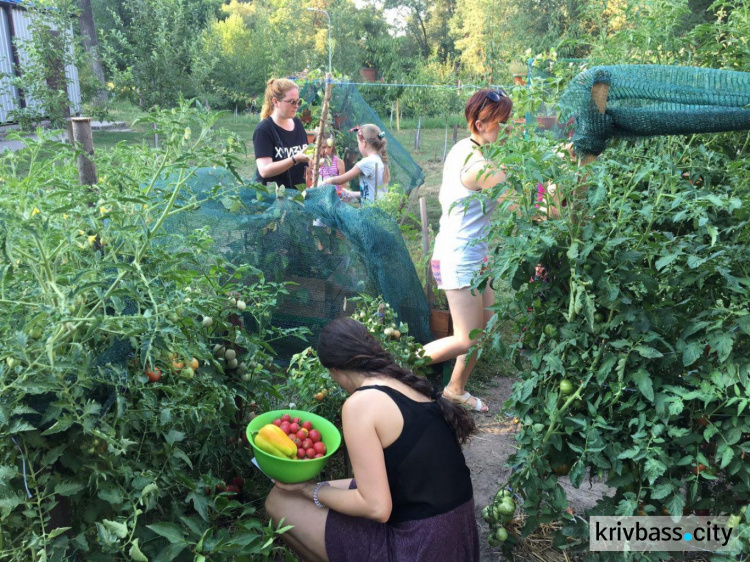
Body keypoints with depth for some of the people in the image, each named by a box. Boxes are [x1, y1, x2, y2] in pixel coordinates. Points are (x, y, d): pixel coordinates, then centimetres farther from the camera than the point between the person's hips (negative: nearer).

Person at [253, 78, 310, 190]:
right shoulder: (264, 130, -12)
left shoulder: (298, 124, 7)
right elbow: (264, 170, -21)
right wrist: (295, 159, -27)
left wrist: (310, 157, -2)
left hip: (297, 190, 5)